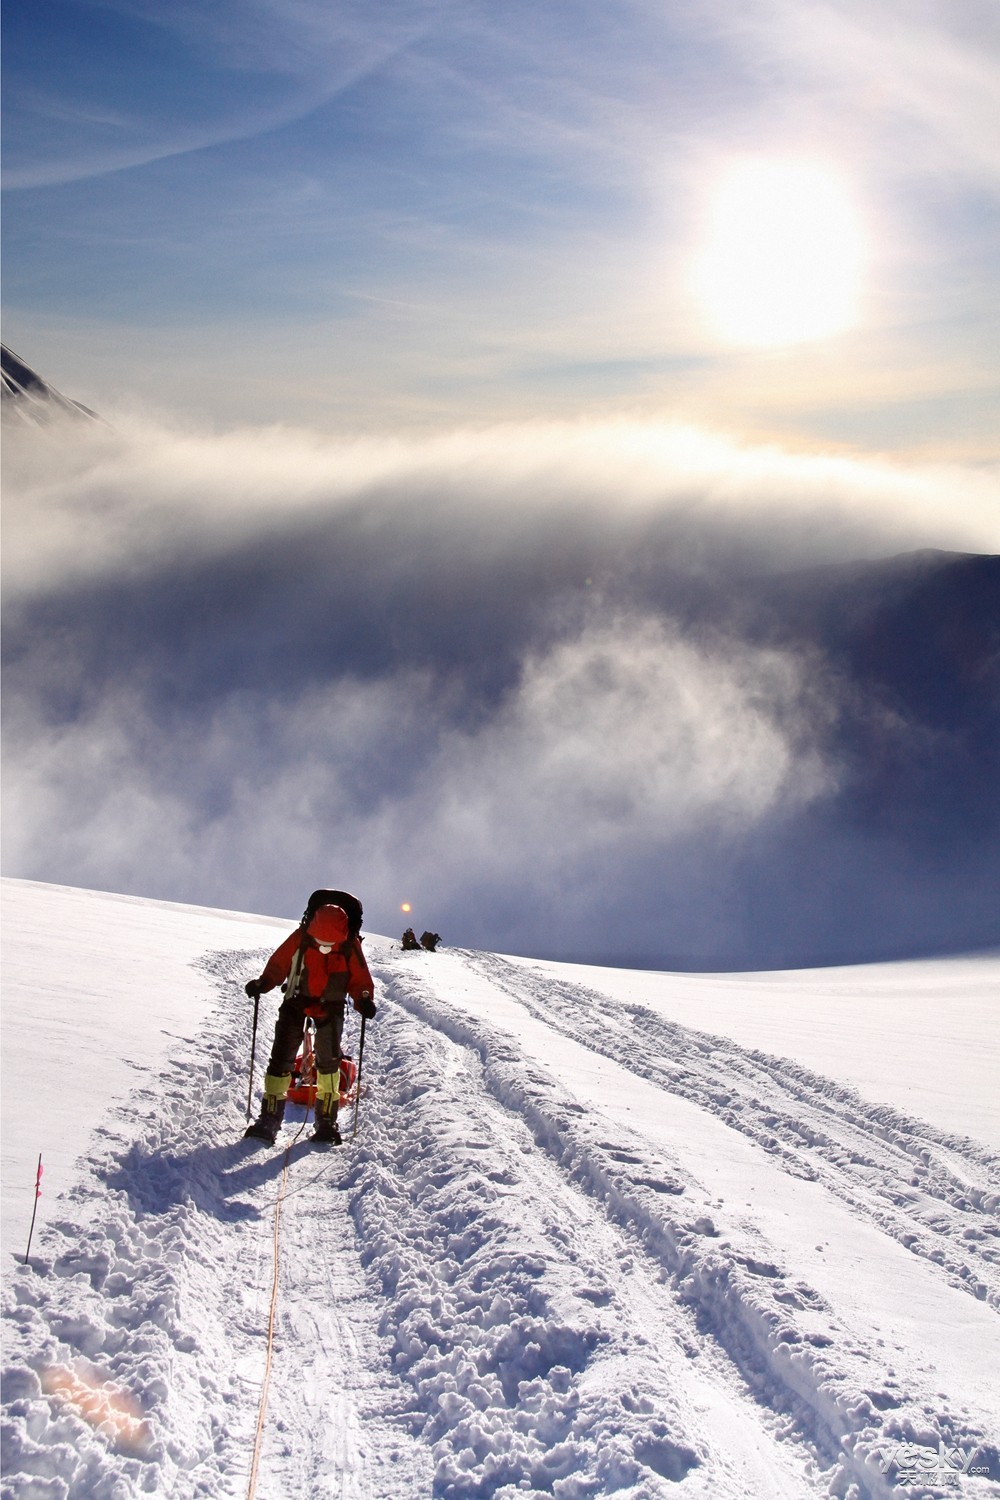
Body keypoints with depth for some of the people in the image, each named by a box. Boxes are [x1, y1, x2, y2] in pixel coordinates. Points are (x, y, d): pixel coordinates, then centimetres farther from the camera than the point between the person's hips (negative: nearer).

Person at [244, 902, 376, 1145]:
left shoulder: (351, 947, -15)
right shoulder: (300, 938, -17)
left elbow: (360, 979, -7)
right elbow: (277, 965, -5)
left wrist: (364, 1000, -26)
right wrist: (262, 984, -21)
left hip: (331, 1006, 0)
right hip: (297, 1000, 0)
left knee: (329, 1060, -1)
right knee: (282, 1057, -4)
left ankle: (327, 1121, 11)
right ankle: (269, 1121, 2)